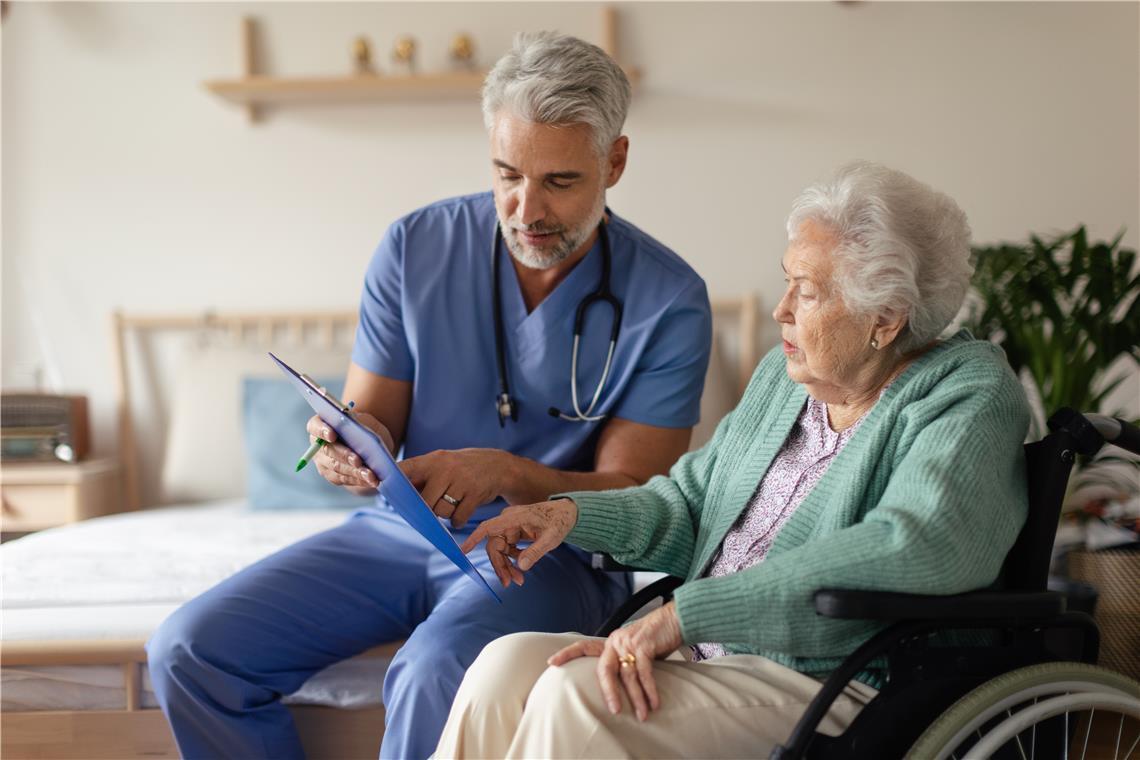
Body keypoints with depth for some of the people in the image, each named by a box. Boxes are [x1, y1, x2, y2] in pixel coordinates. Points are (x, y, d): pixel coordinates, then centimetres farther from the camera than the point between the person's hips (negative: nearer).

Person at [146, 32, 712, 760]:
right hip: (402, 528, 4)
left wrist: (508, 473, -30)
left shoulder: (668, 301, -11)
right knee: (191, 649, -12)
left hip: (553, 546, -4)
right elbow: (372, 415, 5)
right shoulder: (418, 246, -2)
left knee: (434, 675, -36)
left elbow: (632, 498, -11)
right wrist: (350, 445, -21)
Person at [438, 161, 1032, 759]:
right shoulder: (782, 375, 15)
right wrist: (571, 513, 0)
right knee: (509, 663, -17)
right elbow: (687, 504, 22)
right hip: (714, 665, 7)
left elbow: (914, 551, -27)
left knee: (577, 695, -26)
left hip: (840, 694, -7)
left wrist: (684, 613, -28)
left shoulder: (972, 395, -9)